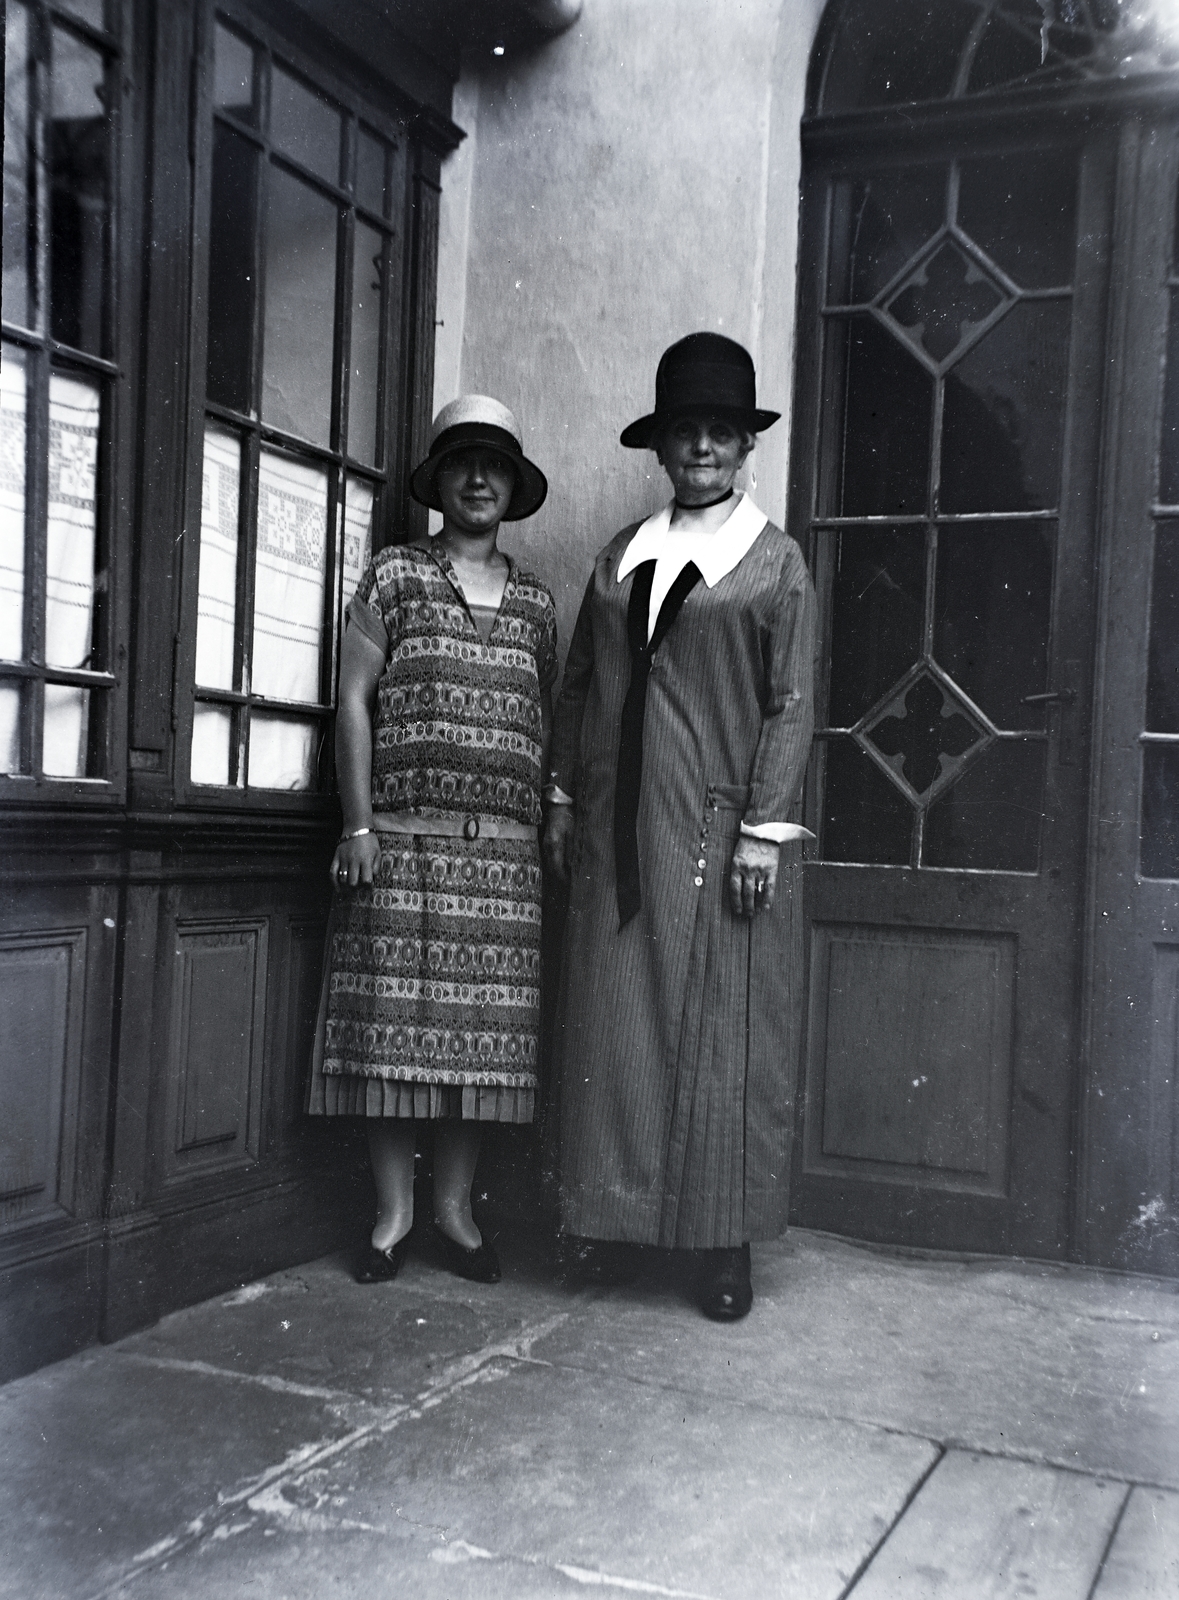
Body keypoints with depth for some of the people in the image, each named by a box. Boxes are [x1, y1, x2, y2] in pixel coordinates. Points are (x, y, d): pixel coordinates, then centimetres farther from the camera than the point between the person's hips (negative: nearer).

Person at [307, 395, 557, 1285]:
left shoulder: (536, 602, 15)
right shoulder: (394, 576, 7)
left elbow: (547, 726, 16)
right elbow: (354, 700, 1)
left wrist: (545, 829, 8)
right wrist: (359, 825, -7)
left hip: (504, 849, 3)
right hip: (403, 839, -2)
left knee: (486, 1029, 2)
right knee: (394, 1021, -2)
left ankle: (455, 1206, 15)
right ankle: (394, 1211, 10)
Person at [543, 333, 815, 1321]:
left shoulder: (776, 561, 2)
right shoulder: (622, 556, 14)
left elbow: (791, 706, -4)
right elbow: (580, 684, 16)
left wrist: (764, 830, -11)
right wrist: (562, 797, 10)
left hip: (719, 828, -4)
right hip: (619, 832, 4)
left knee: (724, 1035, 1)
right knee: (613, 1025, 6)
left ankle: (724, 1240, 13)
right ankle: (615, 1212, 21)